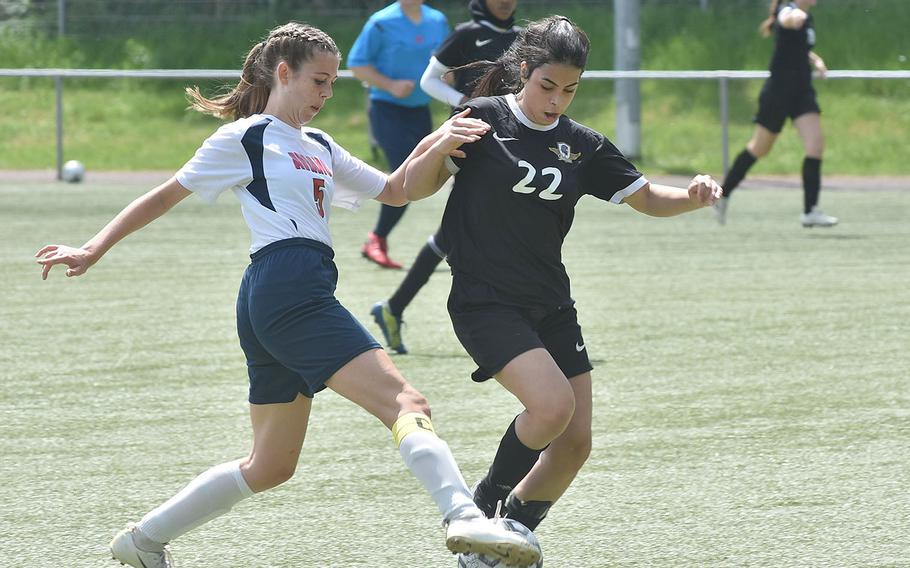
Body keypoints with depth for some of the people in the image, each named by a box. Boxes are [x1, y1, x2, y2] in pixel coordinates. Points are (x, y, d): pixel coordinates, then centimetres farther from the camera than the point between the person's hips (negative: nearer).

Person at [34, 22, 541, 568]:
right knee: (405, 402, -24)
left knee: (270, 467, 16)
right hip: (289, 289, -10)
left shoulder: (319, 148, 28)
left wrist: (435, 142, 9)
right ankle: (464, 517, -44)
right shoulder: (246, 138, 5)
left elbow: (394, 191, 27)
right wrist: (92, 252, 6)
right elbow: (166, 196, 9)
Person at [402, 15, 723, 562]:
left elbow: (647, 197, 11)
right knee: (553, 404, -25)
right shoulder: (485, 119, -7)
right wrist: (440, 148, -26)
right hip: (485, 304, -6)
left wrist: (692, 196, -10)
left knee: (575, 442, 2)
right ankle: (487, 501, -1)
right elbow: (416, 184, -5)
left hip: (551, 306, 6)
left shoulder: (583, 146, 6)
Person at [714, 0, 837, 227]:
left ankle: (810, 211, -11)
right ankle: (723, 194, 29)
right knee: (759, 148, 8)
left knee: (816, 144, -11)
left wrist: (815, 60, 10)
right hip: (778, 90, -7)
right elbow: (786, 19, -42)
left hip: (802, 91, 7)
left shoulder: (806, 19, 12)